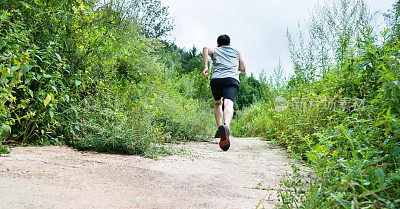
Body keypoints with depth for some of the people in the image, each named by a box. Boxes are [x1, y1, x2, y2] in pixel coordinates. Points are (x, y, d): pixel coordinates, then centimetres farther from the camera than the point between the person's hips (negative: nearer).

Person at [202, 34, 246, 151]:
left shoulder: (215, 51, 26)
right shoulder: (236, 52, 32)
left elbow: (206, 49, 2)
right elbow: (243, 69, 29)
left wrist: (205, 67, -7)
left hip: (216, 79, 1)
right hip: (232, 79, -1)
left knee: (218, 104, 25)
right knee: (229, 104, -22)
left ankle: (219, 127, 9)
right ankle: (226, 126, -51)